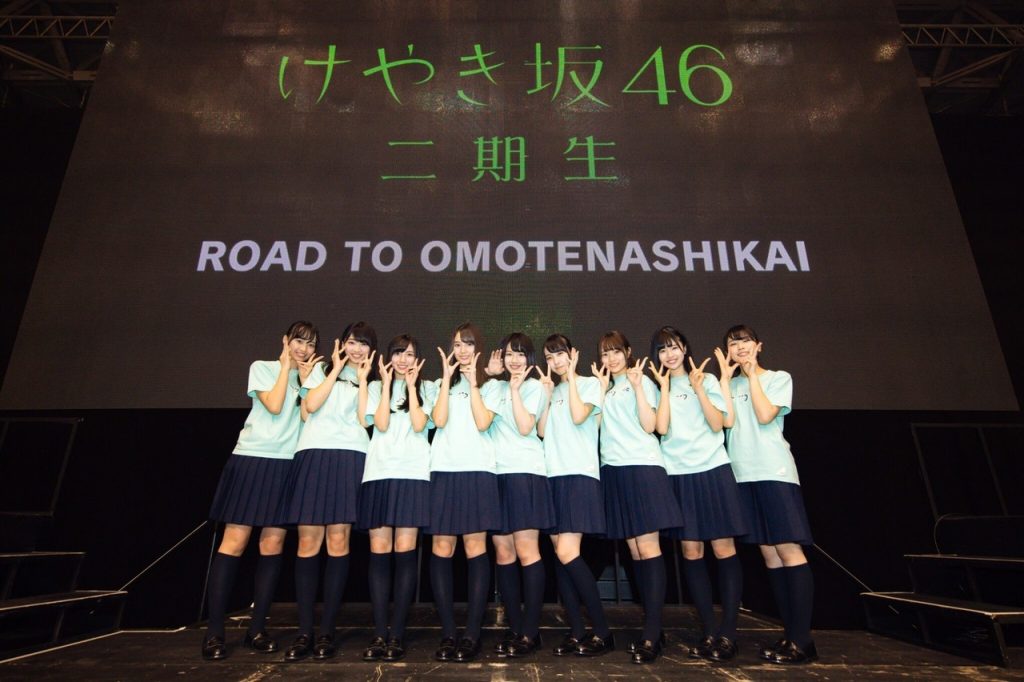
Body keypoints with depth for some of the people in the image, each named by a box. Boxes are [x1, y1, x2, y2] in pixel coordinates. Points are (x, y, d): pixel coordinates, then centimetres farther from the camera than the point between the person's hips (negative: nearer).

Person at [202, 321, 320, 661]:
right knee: (235, 542, -3)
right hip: (252, 458, -3)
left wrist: (305, 378, -4)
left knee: (273, 544, 3)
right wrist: (286, 366, -6)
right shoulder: (262, 367, 3)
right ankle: (214, 631, 7)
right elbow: (274, 406, -13)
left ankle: (257, 628, 13)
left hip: (286, 464, 3)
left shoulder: (309, 377, 12)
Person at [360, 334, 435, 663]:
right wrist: (387, 384, -1)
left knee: (405, 550, -4)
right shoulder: (376, 387, 14)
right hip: (379, 472, 2)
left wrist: (411, 385, -2)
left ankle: (397, 634, 4)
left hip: (413, 473, -1)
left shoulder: (426, 388, 11)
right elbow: (381, 424, -2)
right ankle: (379, 634, 6)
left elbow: (419, 425, -5)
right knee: (379, 550, -1)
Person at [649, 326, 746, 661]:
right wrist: (665, 387, -7)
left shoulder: (707, 380, 6)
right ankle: (708, 631, 15)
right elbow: (661, 427, -7)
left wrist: (697, 387, -10)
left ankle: (727, 632, 9)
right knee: (691, 551, 4)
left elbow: (717, 424, -6)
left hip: (713, 470, -2)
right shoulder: (657, 387, 9)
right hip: (679, 474, 2)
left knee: (723, 549, -2)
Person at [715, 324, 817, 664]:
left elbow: (765, 415, -11)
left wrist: (752, 374, -4)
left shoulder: (779, 378, 6)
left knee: (788, 549, -9)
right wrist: (726, 377, 0)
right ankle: (792, 634, 12)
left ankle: (802, 639, -4)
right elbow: (728, 421, -2)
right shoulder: (730, 385, 15)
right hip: (743, 474, 4)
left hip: (775, 472, -4)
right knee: (769, 553, 6)